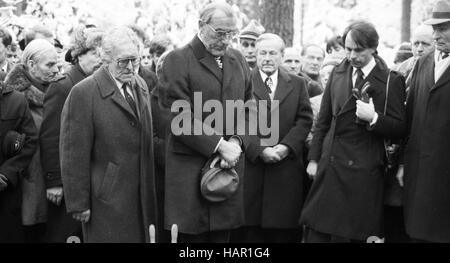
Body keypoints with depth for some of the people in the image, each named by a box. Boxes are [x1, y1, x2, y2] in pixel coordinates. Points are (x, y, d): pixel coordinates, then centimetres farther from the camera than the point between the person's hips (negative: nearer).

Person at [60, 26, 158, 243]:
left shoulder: (140, 85, 10)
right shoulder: (83, 93, -12)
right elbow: (74, 155, -13)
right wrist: (79, 204, -13)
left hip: (143, 198, 6)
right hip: (107, 200, -6)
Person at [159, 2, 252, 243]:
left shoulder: (237, 59, 13)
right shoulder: (178, 60, -6)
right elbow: (180, 116, -13)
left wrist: (237, 141, -4)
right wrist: (218, 146, -16)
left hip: (230, 162, 5)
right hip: (190, 166, -5)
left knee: (222, 233, 8)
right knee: (192, 235, 0)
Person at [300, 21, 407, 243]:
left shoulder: (391, 81, -4)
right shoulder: (338, 73, 11)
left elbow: (400, 129, -4)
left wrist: (374, 118, -21)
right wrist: (313, 158, 11)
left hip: (363, 172, -4)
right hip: (329, 165, 4)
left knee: (351, 234, -1)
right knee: (317, 232, 2)